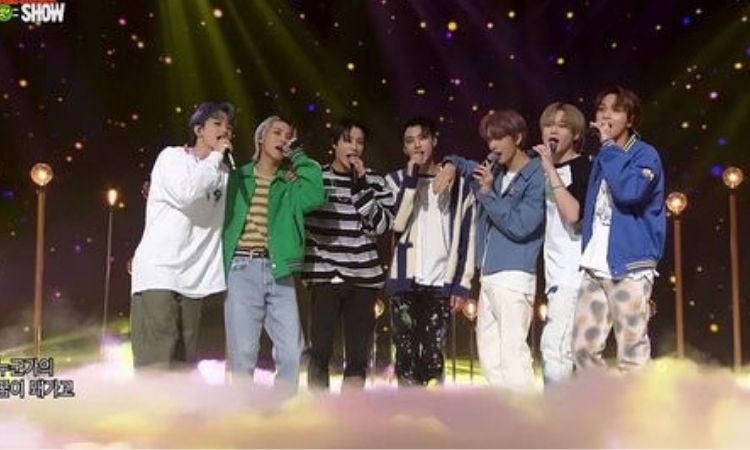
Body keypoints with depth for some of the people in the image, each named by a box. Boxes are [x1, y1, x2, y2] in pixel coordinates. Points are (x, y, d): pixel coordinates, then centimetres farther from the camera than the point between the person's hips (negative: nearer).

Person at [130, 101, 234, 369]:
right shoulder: (172, 157, 0)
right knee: (156, 368, -14)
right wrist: (215, 157, -8)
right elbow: (186, 193, -18)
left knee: (183, 369, 5)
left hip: (193, 278, 6)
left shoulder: (223, 174, 16)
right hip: (158, 272, -6)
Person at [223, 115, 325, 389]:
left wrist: (298, 157, 2)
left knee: (292, 353, -3)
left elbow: (314, 196, -6)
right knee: (243, 355, -4)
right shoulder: (237, 177, 12)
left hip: (279, 273, 2)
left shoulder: (291, 184, 14)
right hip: (243, 270, -2)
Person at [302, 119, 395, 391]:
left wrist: (360, 185, -11)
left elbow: (383, 225, -6)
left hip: (362, 278, 1)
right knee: (320, 351, -4)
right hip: (324, 276, -1)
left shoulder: (374, 180, 4)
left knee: (358, 355, 1)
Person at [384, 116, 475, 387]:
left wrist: (462, 284, -1)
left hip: (441, 284, 0)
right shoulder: (397, 180, 8)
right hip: (405, 282, 0)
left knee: (433, 356, -1)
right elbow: (395, 223, -8)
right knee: (406, 354, 0)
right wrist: (411, 180, -10)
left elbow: (467, 235, 5)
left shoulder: (458, 184, 7)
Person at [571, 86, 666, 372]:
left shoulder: (645, 155, -4)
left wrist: (609, 146, -16)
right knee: (583, 347, 5)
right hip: (595, 269, 8)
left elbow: (629, 191, -25)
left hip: (629, 267, -7)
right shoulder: (603, 158, 18)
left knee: (632, 354, -6)